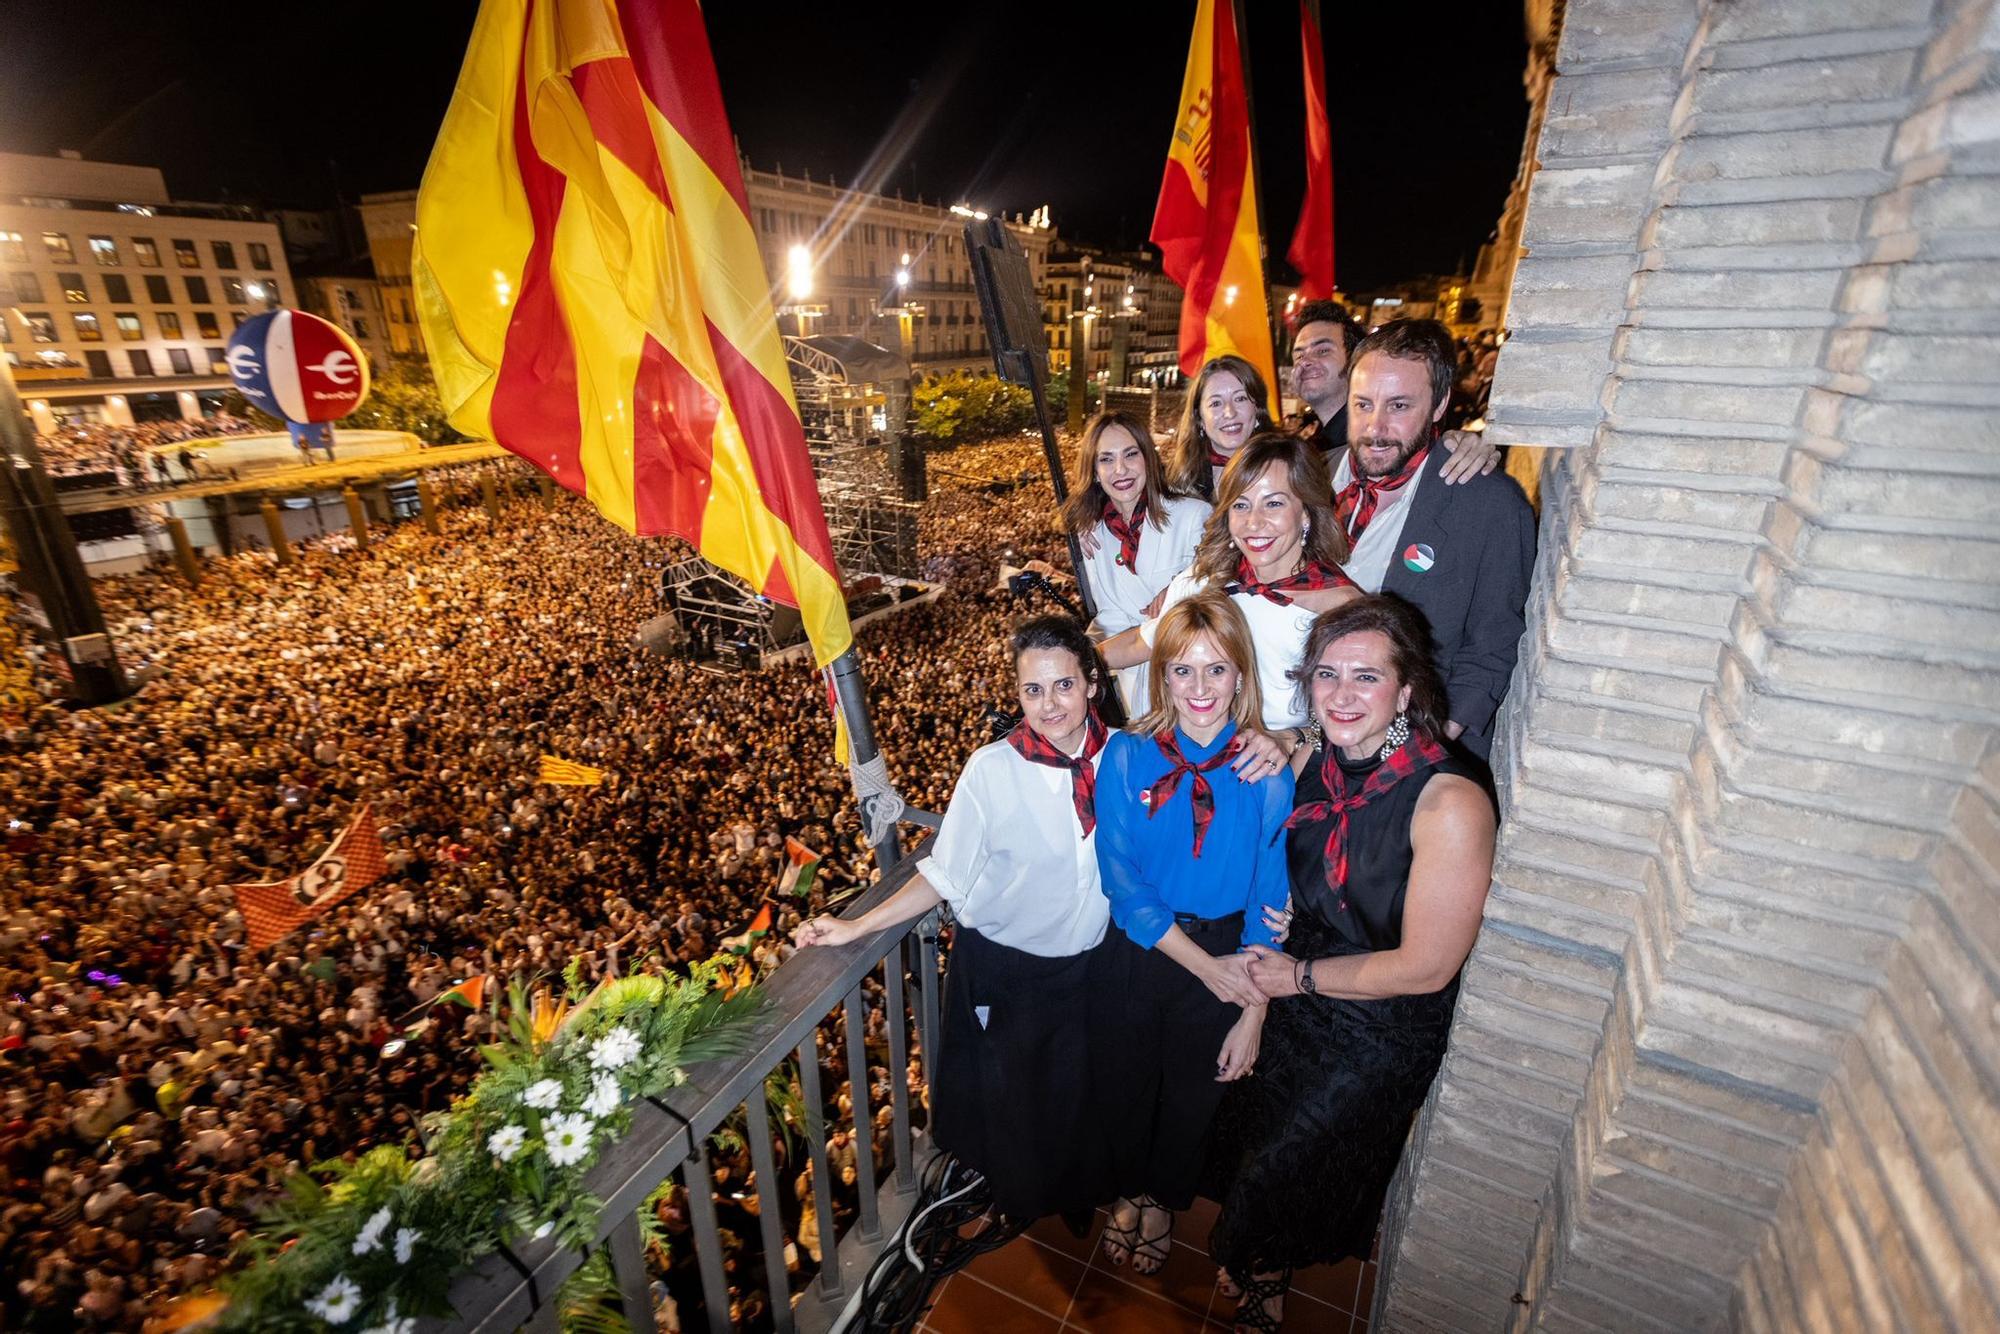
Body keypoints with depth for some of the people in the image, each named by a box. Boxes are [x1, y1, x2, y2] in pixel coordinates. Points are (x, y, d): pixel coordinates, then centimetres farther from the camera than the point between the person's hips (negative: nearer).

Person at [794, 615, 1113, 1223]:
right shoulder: (992, 769, -24)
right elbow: (945, 875, -15)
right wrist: (857, 926, -18)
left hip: (1086, 965, 3)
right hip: (1001, 971, -2)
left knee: (1077, 1096, 24)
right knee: (1009, 1098, 22)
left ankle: (1075, 1196, 58)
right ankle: (1020, 1201, 56)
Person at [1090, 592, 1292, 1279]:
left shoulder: (1266, 771, -15)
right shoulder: (1127, 757, -16)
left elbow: (1269, 899, -10)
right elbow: (1122, 881, -16)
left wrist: (1253, 1014, -9)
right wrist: (1203, 963, -19)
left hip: (1227, 958, 0)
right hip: (1137, 955, 0)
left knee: (1192, 1095, 23)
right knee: (1125, 1087, 23)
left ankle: (1162, 1200, 54)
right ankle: (1128, 1190, 55)